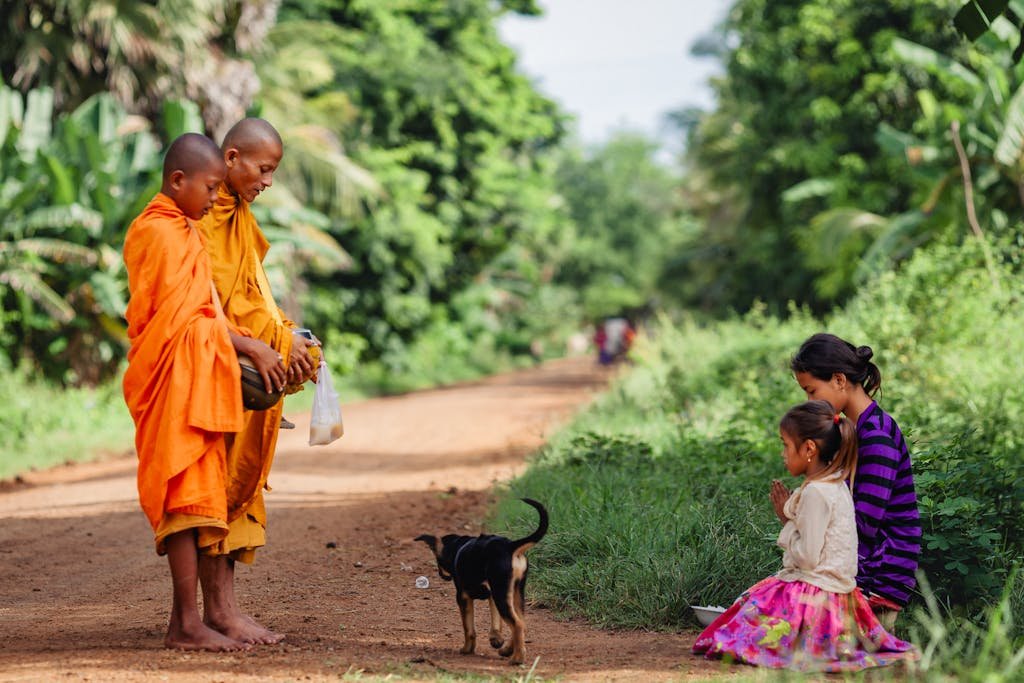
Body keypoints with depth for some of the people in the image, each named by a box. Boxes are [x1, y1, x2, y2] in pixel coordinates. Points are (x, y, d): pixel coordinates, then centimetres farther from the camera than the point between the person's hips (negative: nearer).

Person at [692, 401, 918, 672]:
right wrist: (788, 516, 11)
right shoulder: (836, 485, 12)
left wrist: (787, 524, -6)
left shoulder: (815, 492, -19)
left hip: (815, 592, -10)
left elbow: (808, 556, -19)